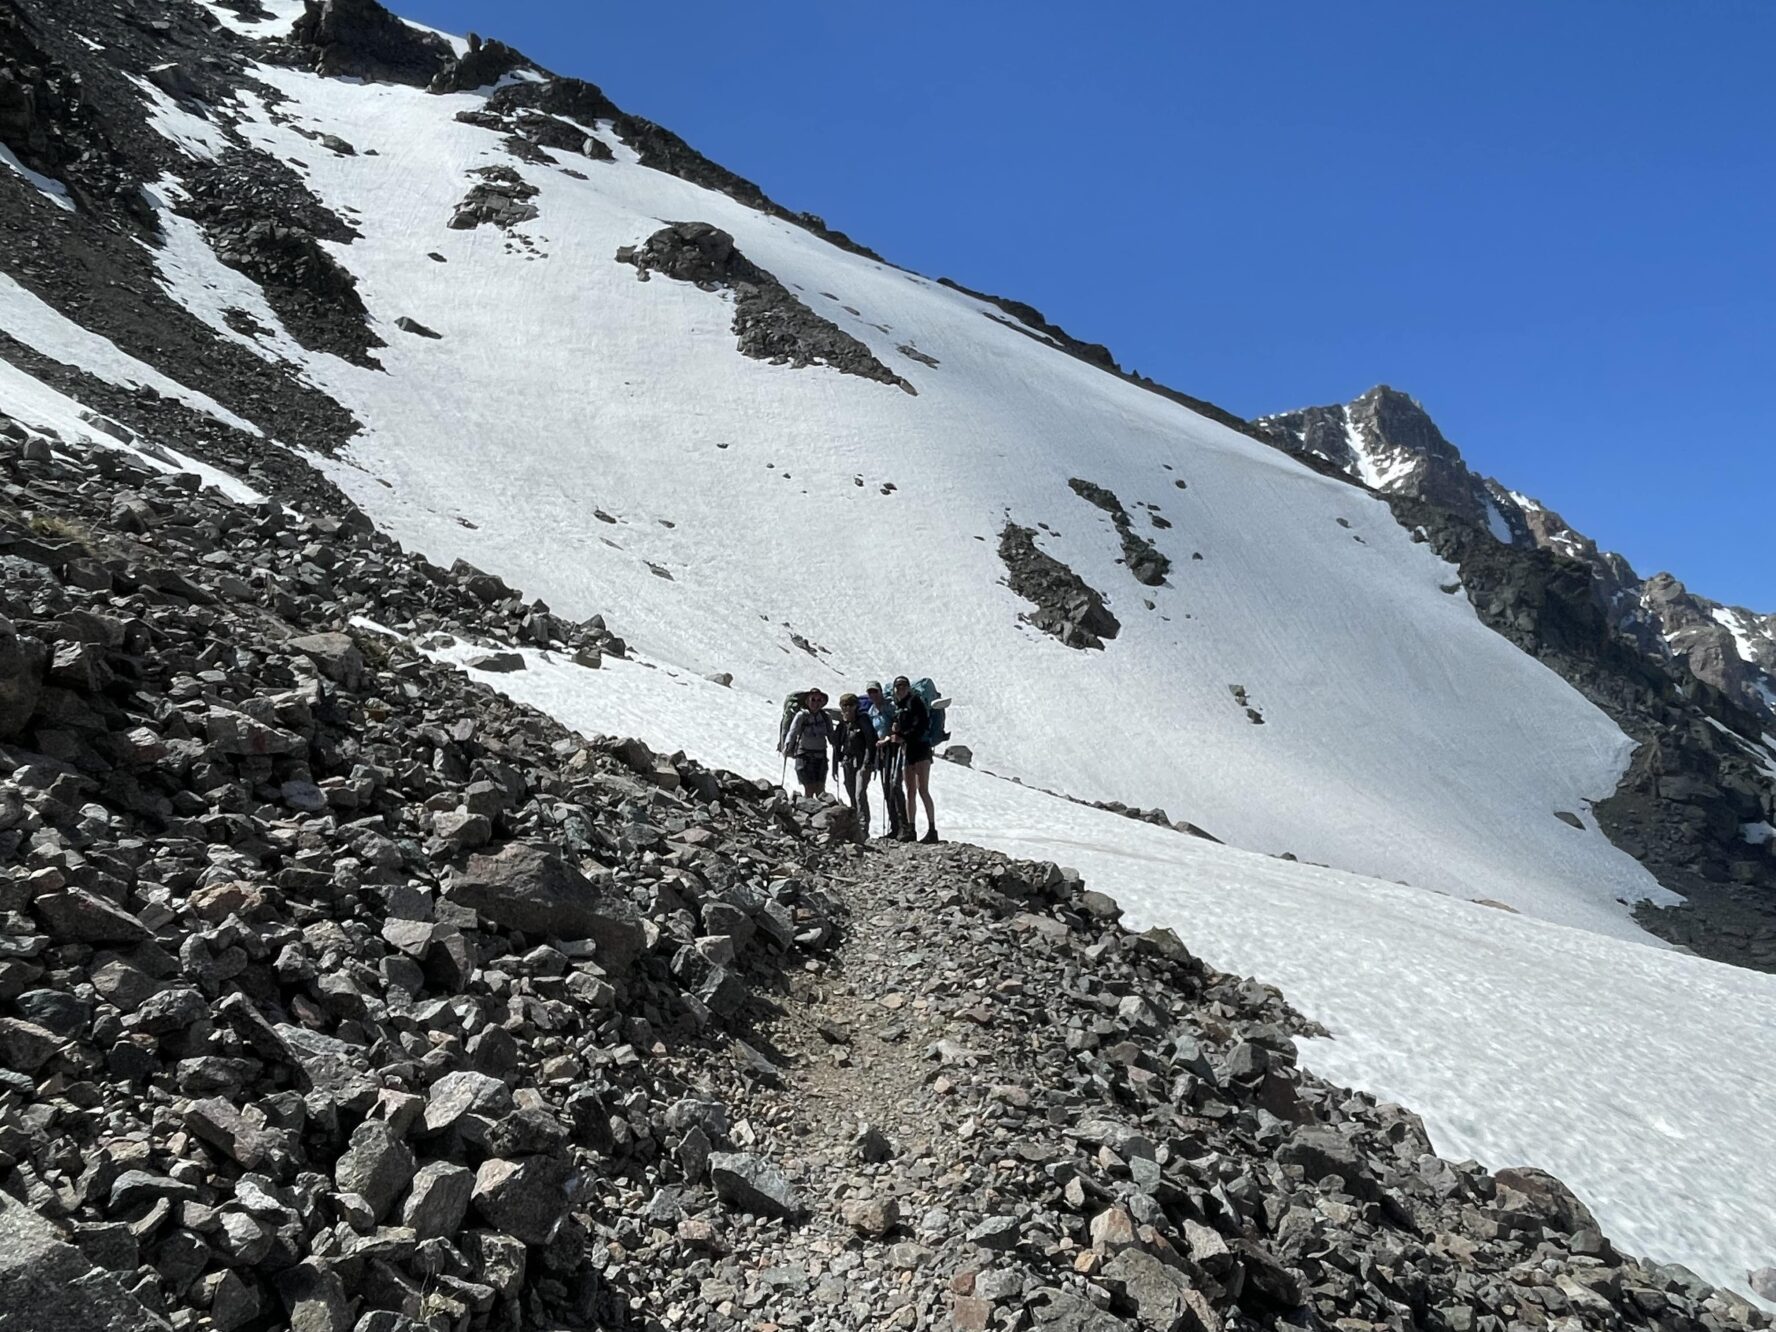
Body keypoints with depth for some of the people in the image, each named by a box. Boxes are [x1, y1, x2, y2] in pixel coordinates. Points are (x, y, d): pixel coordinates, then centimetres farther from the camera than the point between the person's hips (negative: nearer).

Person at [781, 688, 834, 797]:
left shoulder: (825, 717, 4)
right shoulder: (801, 716, -8)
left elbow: (831, 736, 10)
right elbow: (792, 733, -17)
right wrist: (787, 748, -31)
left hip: (821, 757, 4)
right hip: (805, 757, -4)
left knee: (821, 790, 2)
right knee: (809, 789, -9)